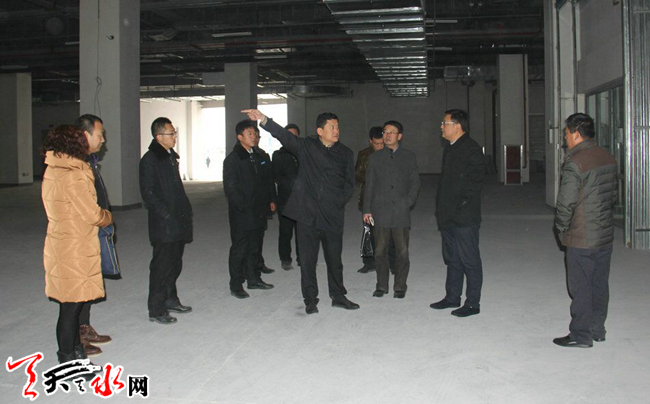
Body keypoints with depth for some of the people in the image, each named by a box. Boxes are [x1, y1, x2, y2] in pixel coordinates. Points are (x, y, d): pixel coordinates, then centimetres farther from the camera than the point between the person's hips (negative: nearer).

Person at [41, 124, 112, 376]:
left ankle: (74, 352, 32)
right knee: (72, 307, 1)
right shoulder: (72, 176, -20)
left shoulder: (53, 171, 9)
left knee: (71, 306, 19)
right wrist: (107, 217, 3)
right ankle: (69, 365, 13)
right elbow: (92, 214, -18)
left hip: (61, 247, 9)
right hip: (75, 251, -9)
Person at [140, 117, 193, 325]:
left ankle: (170, 300, 31)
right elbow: (148, 193, -16)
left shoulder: (171, 156, 16)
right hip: (163, 224, -8)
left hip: (178, 222, 9)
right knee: (162, 266, -3)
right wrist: (167, 214, -18)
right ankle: (156, 310, 6)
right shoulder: (150, 160, -11)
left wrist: (185, 210, 13)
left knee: (175, 263, 17)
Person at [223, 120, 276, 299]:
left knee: (255, 248, 15)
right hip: (242, 214, -7)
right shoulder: (233, 159, -10)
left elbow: (267, 180, 20)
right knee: (239, 249, 1)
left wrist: (271, 200, 10)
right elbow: (231, 187, -14)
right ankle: (236, 285, 9)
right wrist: (244, 207, -19)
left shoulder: (258, 156, 13)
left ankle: (253, 278, 28)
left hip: (259, 212, 7)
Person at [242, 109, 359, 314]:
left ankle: (338, 297, 25)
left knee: (334, 258, 9)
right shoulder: (306, 147, 2)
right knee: (308, 259, 5)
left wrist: (339, 202, -2)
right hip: (307, 213, -1)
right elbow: (284, 135, -12)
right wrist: (264, 120, -27)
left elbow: (349, 183, 10)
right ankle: (310, 299, 17)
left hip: (333, 216, 1)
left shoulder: (345, 154, 8)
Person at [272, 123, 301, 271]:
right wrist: (294, 187, -9)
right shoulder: (278, 155, 7)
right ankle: (285, 260, 12)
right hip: (285, 200, -2)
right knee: (286, 232, 0)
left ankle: (302, 258, 13)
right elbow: (278, 177, 1)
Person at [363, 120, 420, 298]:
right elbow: (369, 185, 12)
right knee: (380, 251, 3)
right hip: (380, 212, 1)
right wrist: (366, 210, 6)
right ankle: (381, 286, 15)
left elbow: (415, 182, 7)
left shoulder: (409, 157, 10)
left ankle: (400, 287, 12)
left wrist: (408, 202, -8)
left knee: (402, 252, 0)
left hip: (401, 212, -1)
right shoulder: (375, 157, 13)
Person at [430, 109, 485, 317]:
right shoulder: (449, 149, 16)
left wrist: (461, 207, -16)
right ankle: (452, 297, 28)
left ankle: (473, 303, 8)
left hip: (465, 218, -9)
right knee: (452, 259, 17)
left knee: (469, 260, 0)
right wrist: (441, 209, 14)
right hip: (448, 217, 9)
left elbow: (474, 182, -16)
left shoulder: (472, 149, -12)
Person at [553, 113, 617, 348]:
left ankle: (580, 335, 9)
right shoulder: (608, 158, 7)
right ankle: (597, 329, 26)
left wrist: (561, 229, -3)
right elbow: (613, 194, 15)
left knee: (581, 287, 1)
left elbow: (566, 203, -18)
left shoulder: (575, 163, -18)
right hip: (606, 235, 8)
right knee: (600, 284, 15)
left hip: (581, 239, -8)